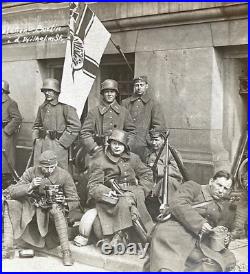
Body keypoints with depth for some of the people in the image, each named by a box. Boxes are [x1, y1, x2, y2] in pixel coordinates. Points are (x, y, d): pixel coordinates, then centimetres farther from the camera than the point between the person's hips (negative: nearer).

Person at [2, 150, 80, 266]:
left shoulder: (64, 175, -10)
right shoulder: (31, 172, -7)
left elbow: (75, 201, -6)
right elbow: (13, 192, -12)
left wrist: (64, 201, -29)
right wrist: (30, 186, -29)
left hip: (51, 210, -2)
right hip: (32, 207, 3)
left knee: (56, 209, -37)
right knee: (9, 206, -18)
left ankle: (66, 252, -32)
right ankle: (7, 249, -19)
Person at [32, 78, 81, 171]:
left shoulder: (65, 107, -6)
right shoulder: (42, 107, 15)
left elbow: (76, 125, -11)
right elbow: (36, 125, 27)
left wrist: (62, 141, -11)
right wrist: (36, 138, 10)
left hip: (57, 146, -6)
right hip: (40, 145, 6)